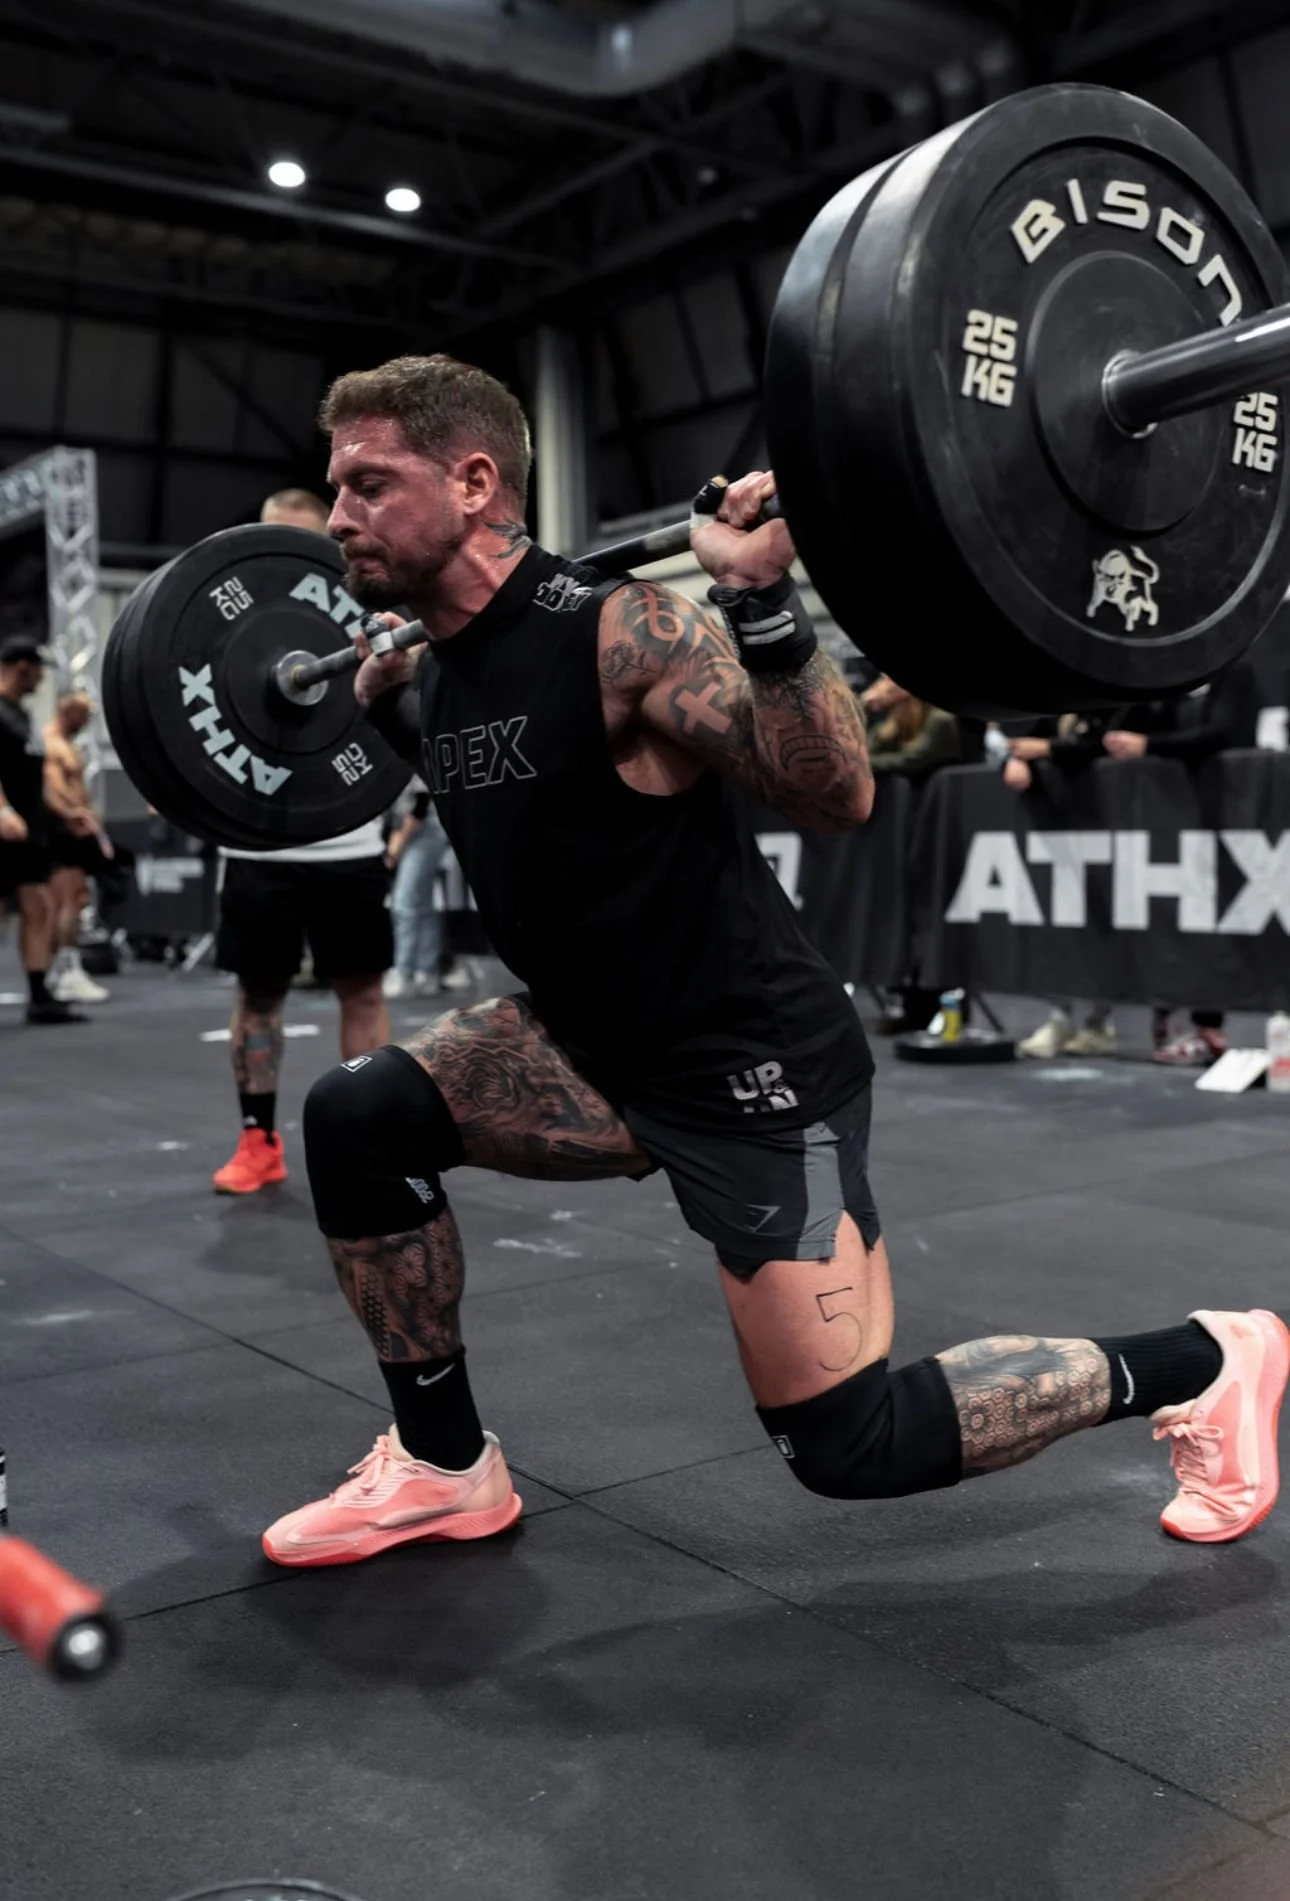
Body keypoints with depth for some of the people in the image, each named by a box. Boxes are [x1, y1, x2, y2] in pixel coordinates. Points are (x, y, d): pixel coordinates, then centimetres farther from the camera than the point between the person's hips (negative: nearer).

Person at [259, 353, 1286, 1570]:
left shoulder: (622, 631, -21)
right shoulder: (445, 669, 3)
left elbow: (838, 798, -25)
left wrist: (760, 601, -35)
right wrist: (383, 703, 19)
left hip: (752, 1064, -8)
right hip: (602, 1050, 8)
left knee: (847, 1441, -7)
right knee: (357, 1122, -4)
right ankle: (444, 1466, 14)